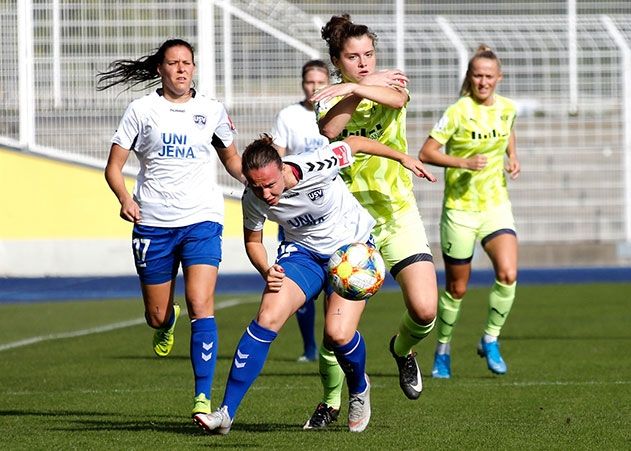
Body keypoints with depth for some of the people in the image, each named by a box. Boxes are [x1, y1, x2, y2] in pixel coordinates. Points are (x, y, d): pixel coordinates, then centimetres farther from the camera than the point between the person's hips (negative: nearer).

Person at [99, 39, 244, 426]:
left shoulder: (211, 111, 9)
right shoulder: (142, 110, 4)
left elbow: (232, 160, 23)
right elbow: (114, 166, 5)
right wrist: (125, 198, -15)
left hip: (201, 220, 0)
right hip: (153, 223, 0)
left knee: (200, 303, -18)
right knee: (156, 317, 7)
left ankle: (204, 397, -19)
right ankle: (168, 322, 48)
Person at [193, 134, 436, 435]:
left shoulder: (317, 166, -30)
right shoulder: (253, 199, -19)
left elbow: (354, 143, -9)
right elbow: (253, 241, 2)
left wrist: (403, 158, 2)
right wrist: (266, 271, -18)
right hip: (303, 251, 2)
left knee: (338, 333, -20)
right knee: (267, 319, -20)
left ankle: (359, 388, 16)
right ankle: (226, 413, -16)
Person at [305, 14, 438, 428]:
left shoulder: (388, 85, 3)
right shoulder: (329, 99, 2)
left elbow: (397, 99, -23)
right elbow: (329, 130, -22)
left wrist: (355, 87, -38)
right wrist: (368, 86, -20)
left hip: (398, 215, 1)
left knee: (424, 311, -15)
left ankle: (403, 349, 20)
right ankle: (331, 402, 16)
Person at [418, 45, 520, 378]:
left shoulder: (507, 108, 2)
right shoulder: (458, 112, -13)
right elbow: (426, 153, -14)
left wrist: (512, 157, 8)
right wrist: (463, 162, -25)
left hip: (496, 205, 3)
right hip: (460, 207, -3)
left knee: (508, 274, -18)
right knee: (457, 288, 6)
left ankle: (490, 340, 2)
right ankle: (442, 350, 27)